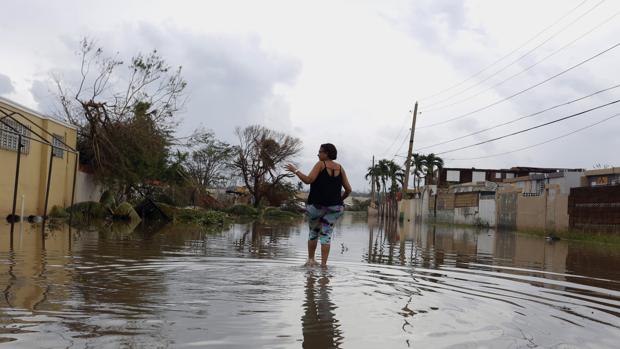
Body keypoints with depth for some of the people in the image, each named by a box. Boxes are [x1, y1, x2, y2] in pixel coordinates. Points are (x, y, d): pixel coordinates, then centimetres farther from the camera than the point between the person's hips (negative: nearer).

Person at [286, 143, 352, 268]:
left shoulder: (320, 164, -5)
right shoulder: (340, 168, 8)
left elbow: (308, 180, -16)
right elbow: (348, 189, 7)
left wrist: (295, 170, -5)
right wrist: (340, 199, 23)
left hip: (316, 205, -3)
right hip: (334, 206, 3)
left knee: (313, 232, 17)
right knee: (326, 234, 6)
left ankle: (310, 259, 20)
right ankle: (323, 263, -2)